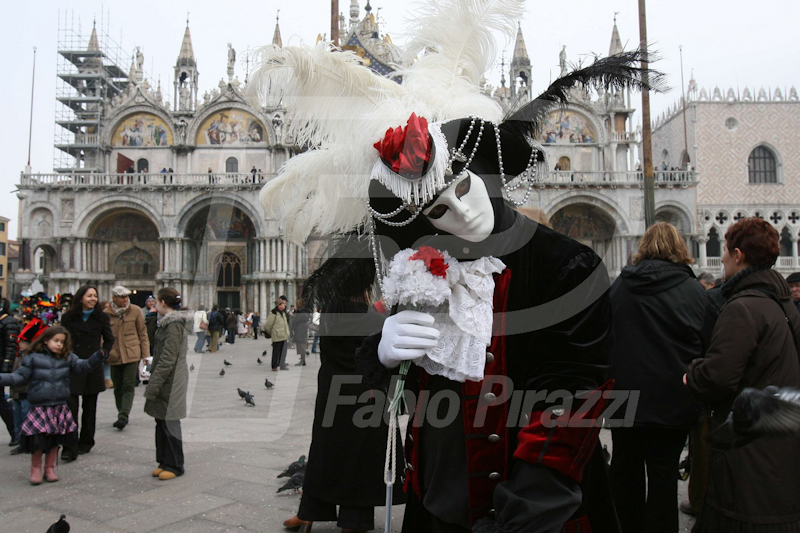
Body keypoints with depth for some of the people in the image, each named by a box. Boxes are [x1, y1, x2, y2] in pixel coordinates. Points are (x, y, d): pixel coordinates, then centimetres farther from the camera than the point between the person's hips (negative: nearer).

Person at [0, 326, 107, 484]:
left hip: (59, 408, 3)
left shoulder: (68, 358, 4)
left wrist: (98, 357, -20)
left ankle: (50, 468, 25)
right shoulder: (33, 358, -3)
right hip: (39, 408, -3)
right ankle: (35, 469, 19)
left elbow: (82, 366, -5)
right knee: (37, 440, -2)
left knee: (55, 439, 10)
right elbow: (20, 376, -1)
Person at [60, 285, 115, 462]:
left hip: (93, 368, 1)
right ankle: (70, 448, -8)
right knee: (71, 406, -10)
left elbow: (109, 340, 13)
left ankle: (86, 443, 24)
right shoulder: (68, 317, 2)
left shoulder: (101, 317, 3)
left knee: (90, 407, 11)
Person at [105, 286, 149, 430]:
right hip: (114, 356, 2)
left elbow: (142, 333, 3)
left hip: (132, 354, -2)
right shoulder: (106, 314, -1)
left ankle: (124, 415, -11)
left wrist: (145, 354, 1)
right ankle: (123, 415, 24)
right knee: (118, 388, 12)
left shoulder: (135, 310, -2)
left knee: (128, 386, -8)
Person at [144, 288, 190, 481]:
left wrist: (153, 386, -19)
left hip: (170, 380, -10)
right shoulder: (170, 321, 14)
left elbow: (167, 359, -21)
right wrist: (154, 383, 20)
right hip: (168, 379, 10)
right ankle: (164, 462, 24)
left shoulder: (173, 324, -17)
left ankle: (174, 466, 9)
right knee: (162, 421, 14)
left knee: (169, 422, -1)